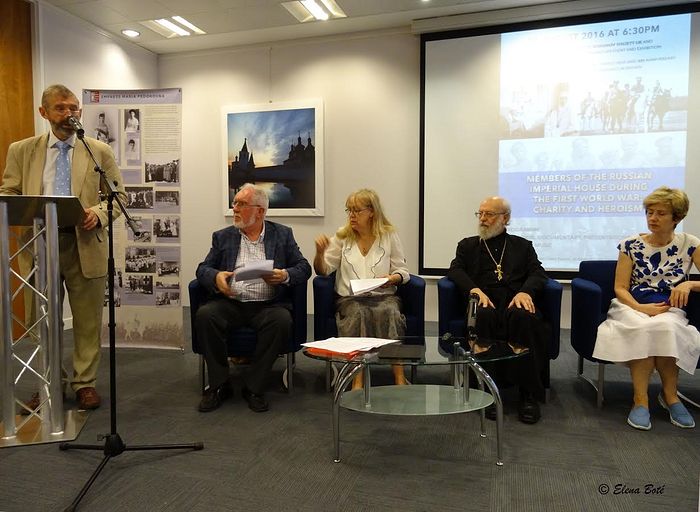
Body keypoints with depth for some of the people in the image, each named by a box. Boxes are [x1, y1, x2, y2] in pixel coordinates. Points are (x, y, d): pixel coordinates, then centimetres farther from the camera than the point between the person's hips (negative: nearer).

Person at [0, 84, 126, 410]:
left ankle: (85, 383, 21)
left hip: (84, 245, -1)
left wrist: (99, 212, -14)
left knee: (87, 320, 6)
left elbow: (118, 194, 6)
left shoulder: (99, 151, 6)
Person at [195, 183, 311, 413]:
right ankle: (219, 384, -11)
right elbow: (203, 269, 11)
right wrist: (216, 277, -13)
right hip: (230, 303, 2)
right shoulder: (223, 237, 16)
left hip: (267, 305, -1)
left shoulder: (283, 235, 12)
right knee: (204, 315, -28)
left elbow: (304, 268, 6)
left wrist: (285, 275, -15)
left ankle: (253, 387, -16)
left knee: (282, 320, -33)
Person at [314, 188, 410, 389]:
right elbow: (323, 270, 10)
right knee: (357, 313, -34)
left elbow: (402, 271, 10)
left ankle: (399, 378, -32)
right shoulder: (342, 236, 12)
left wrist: (393, 278, -12)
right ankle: (357, 381, -34)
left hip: (383, 295, 0)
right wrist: (320, 252, -9)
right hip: (350, 298, 0)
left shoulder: (389, 235, 9)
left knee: (390, 312, -34)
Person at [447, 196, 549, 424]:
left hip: (515, 302, 1)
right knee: (484, 316, -36)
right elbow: (455, 270, 6)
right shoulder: (468, 245, 24)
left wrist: (525, 292, -15)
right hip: (484, 303, 0)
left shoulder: (523, 246, 25)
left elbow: (538, 273, 9)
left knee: (524, 317, -35)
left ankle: (529, 394, -26)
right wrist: (474, 289, -15)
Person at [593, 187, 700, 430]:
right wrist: (640, 308, -17)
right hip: (633, 306, 0)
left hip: (669, 310, 0)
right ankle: (669, 395, -21)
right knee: (644, 328, -36)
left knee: (663, 327, -36)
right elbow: (620, 288, 1)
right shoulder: (631, 245, 3)